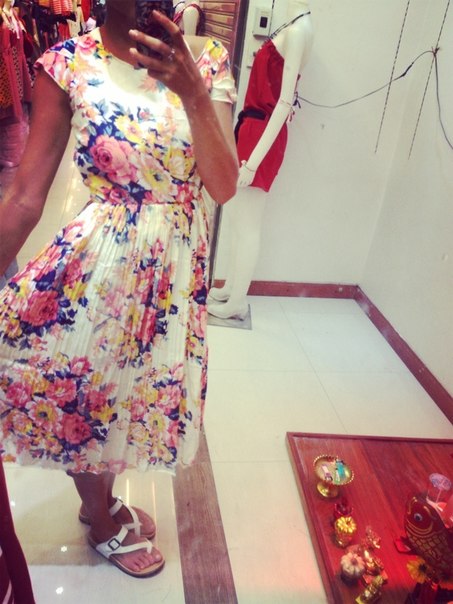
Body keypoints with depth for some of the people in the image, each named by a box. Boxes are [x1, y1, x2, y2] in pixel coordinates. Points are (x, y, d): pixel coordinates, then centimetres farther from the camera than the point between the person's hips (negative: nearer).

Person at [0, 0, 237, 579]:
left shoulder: (206, 60, -1)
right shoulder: (68, 63, -8)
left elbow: (224, 186, -10)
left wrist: (192, 91, -23)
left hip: (177, 269, 3)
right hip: (95, 265, -2)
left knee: (124, 396, 20)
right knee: (80, 391, 14)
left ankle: (102, 501, 52)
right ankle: (103, 522, 46)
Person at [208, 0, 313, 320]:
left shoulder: (299, 28, -14)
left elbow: (285, 102, -20)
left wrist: (253, 160, -22)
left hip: (263, 134, -10)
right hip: (252, 129, 10)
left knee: (248, 226, 0)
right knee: (235, 215, 16)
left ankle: (237, 303, 15)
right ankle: (230, 289, 31)